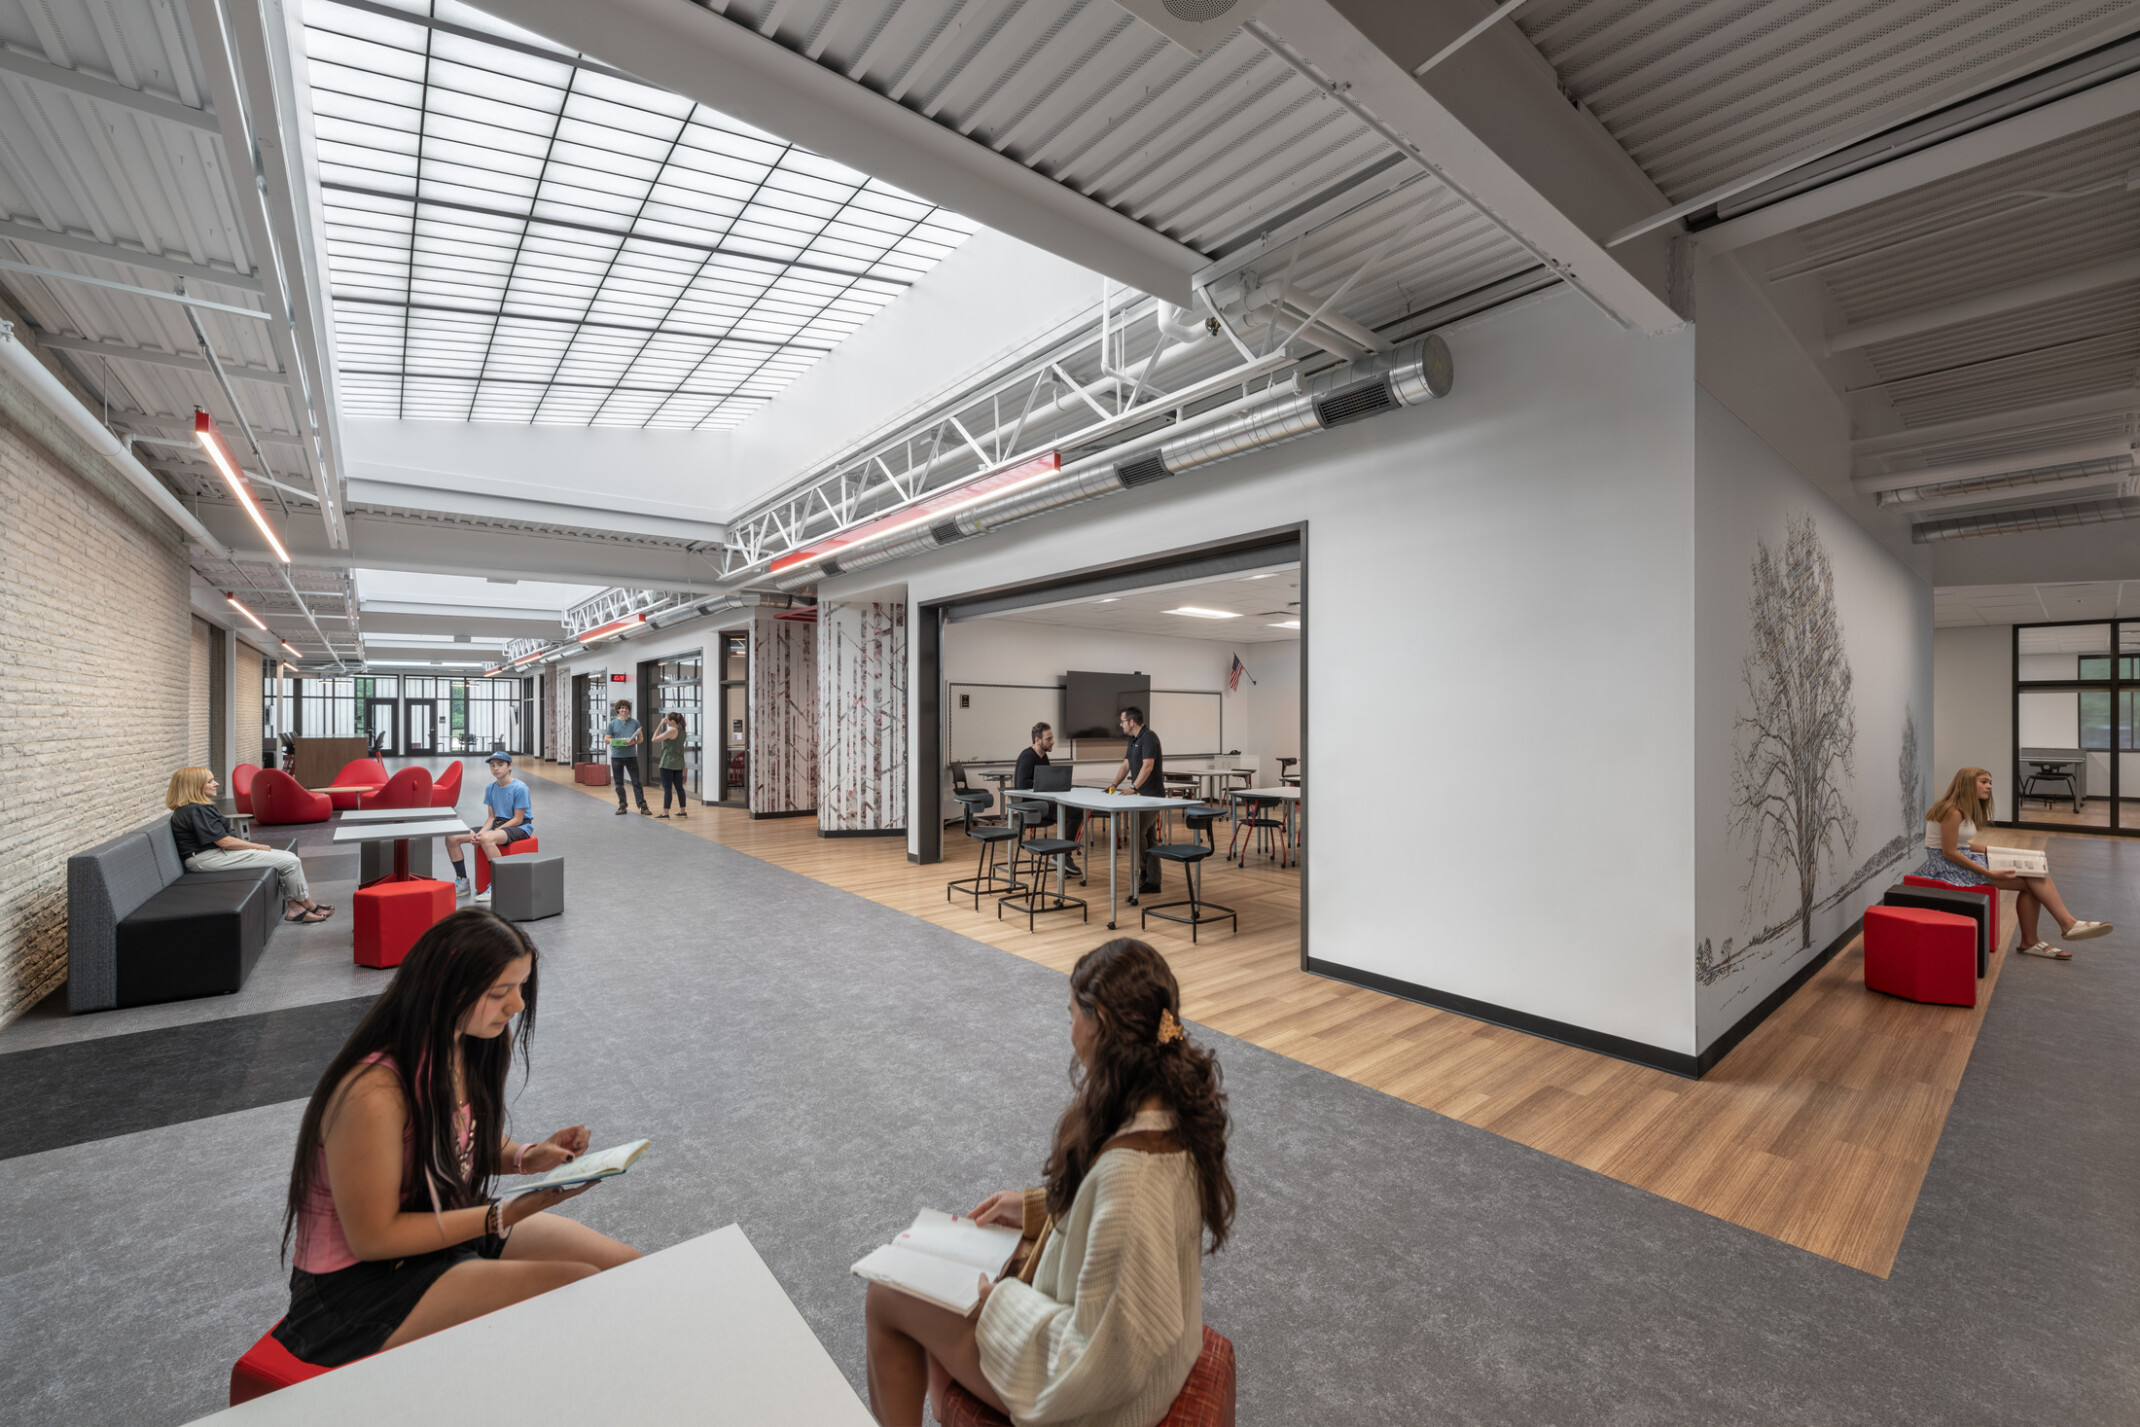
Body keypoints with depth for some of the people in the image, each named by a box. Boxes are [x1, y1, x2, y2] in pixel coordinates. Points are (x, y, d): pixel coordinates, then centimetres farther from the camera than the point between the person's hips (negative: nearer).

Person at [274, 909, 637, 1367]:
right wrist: (508, 1215, -24)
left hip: (449, 1227, 8)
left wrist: (526, 1157, -10)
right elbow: (373, 1238, -22)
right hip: (362, 1281, -8)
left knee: (626, 1269, -3)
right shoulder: (375, 1094, -32)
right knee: (581, 1288, -22)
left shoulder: (467, 1044, -6)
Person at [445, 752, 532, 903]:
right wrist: (480, 833, -9)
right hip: (498, 823, 8)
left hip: (520, 828, -8)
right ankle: (462, 882, 8)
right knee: (452, 837, -3)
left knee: (487, 839, -38)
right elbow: (491, 817, 9)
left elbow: (517, 819, -15)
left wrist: (492, 832, -19)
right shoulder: (491, 788, 9)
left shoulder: (519, 788, -14)